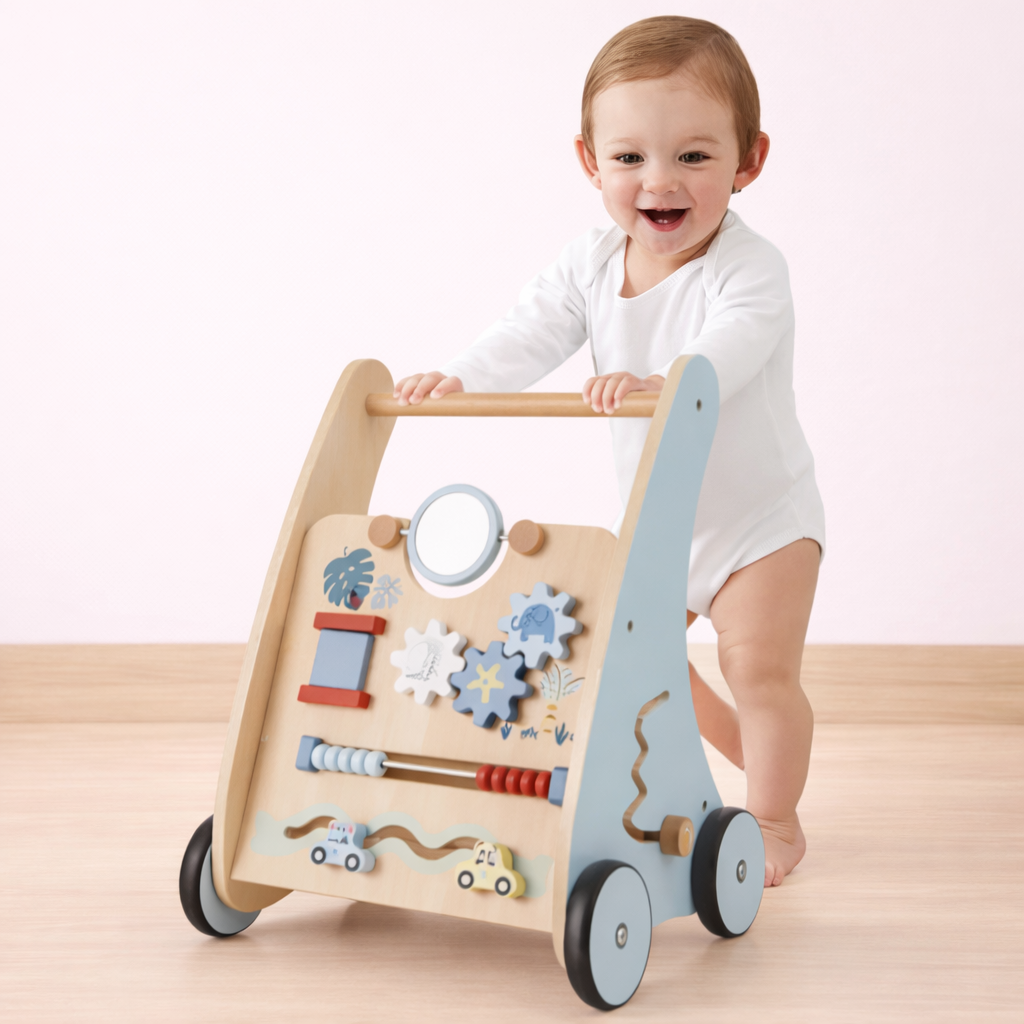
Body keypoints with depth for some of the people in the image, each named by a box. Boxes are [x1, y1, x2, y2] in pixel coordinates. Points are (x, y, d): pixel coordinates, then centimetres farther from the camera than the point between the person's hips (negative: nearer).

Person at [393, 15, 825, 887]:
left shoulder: (750, 268, -26)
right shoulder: (591, 265, -8)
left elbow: (730, 348, -45)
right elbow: (532, 336, -16)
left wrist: (657, 382, -64)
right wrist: (457, 379, -35)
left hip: (761, 513, -6)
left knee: (760, 664, -12)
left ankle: (775, 821, 11)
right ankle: (759, 752, 40)